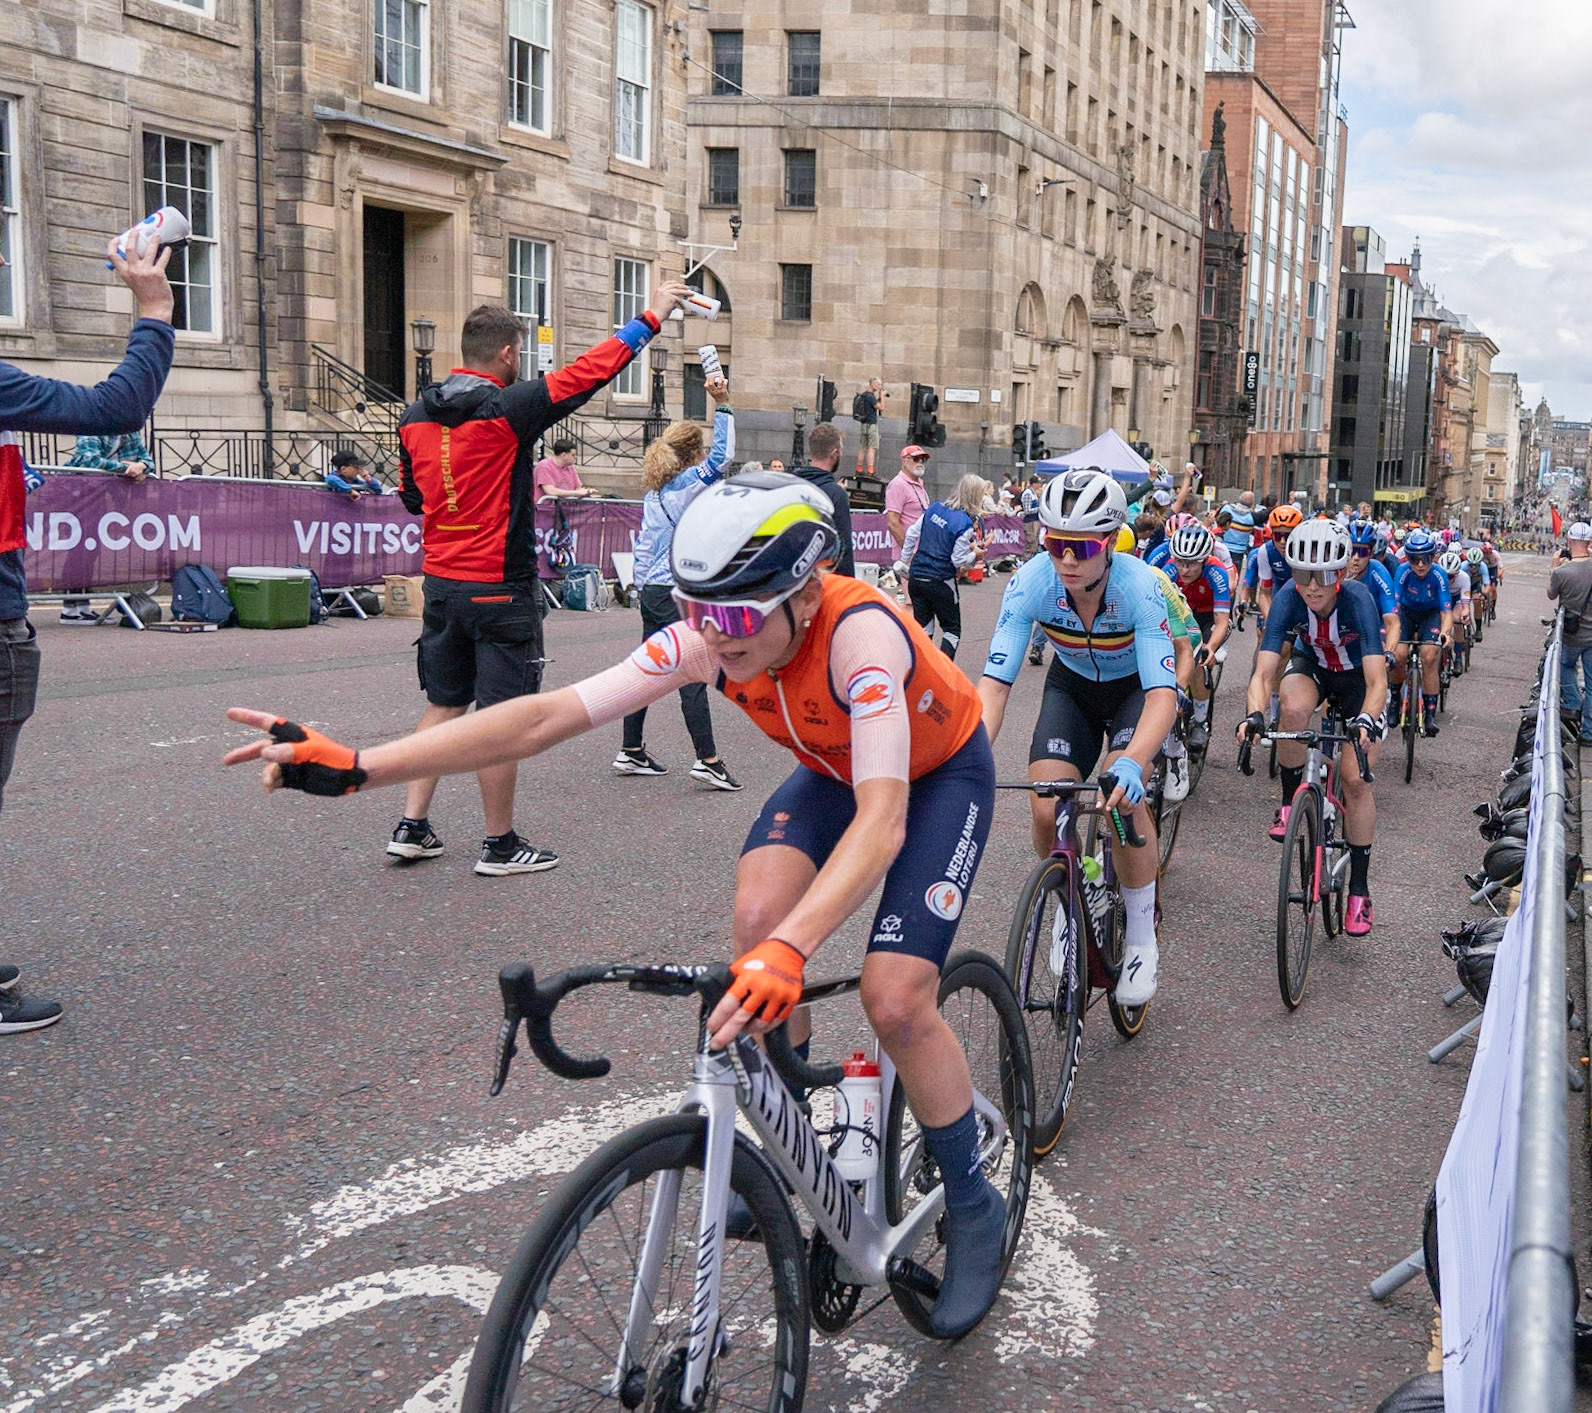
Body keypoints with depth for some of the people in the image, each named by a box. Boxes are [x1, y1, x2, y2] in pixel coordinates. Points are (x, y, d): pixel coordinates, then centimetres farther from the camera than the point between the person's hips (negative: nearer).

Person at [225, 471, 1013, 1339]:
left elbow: (880, 821, -51)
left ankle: (973, 1211, 6)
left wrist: (788, 951, -66)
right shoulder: (708, 639, -25)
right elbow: (544, 716, -30)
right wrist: (356, 767, -39)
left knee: (894, 999, -19)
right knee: (756, 917, -23)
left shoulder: (858, 633, -40)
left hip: (939, 775, -5)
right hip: (831, 772, 5)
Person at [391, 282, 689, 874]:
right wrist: (650, 316, -4)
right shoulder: (507, 408, -14)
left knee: (443, 704, 16)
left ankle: (411, 827, 17)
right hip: (500, 589, -7)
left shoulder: (415, 417, 5)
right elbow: (588, 372, -11)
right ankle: (500, 845, 11)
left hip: (440, 582, 7)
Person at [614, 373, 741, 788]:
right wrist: (722, 404, -16)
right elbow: (722, 455, -19)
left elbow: (644, 547, 16)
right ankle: (708, 761, -7)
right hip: (680, 593, -8)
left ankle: (631, 752, 19)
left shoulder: (653, 494, 13)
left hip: (653, 590, 8)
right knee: (693, 676, -7)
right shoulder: (688, 484, -10)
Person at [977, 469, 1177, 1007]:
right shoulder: (1030, 583, -30)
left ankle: (1142, 936, -5)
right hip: (1071, 686, 2)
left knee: (1121, 798, -27)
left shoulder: (1138, 585, -35)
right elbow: (994, 683, -32)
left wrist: (1131, 763, -59)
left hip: (1135, 689, -2)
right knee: (1048, 812, -16)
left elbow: (1163, 695, -41)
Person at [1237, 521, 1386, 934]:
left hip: (1358, 676, -1)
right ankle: (1290, 801, -12)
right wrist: (1255, 714, -52)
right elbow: (1264, 671, -32)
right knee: (1293, 707, -36)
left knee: (1355, 778, -12)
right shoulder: (1289, 598, -29)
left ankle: (1359, 889, 2)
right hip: (1311, 665, 2)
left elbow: (1376, 681, -39)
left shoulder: (1357, 600, -34)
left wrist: (1366, 721, -59)